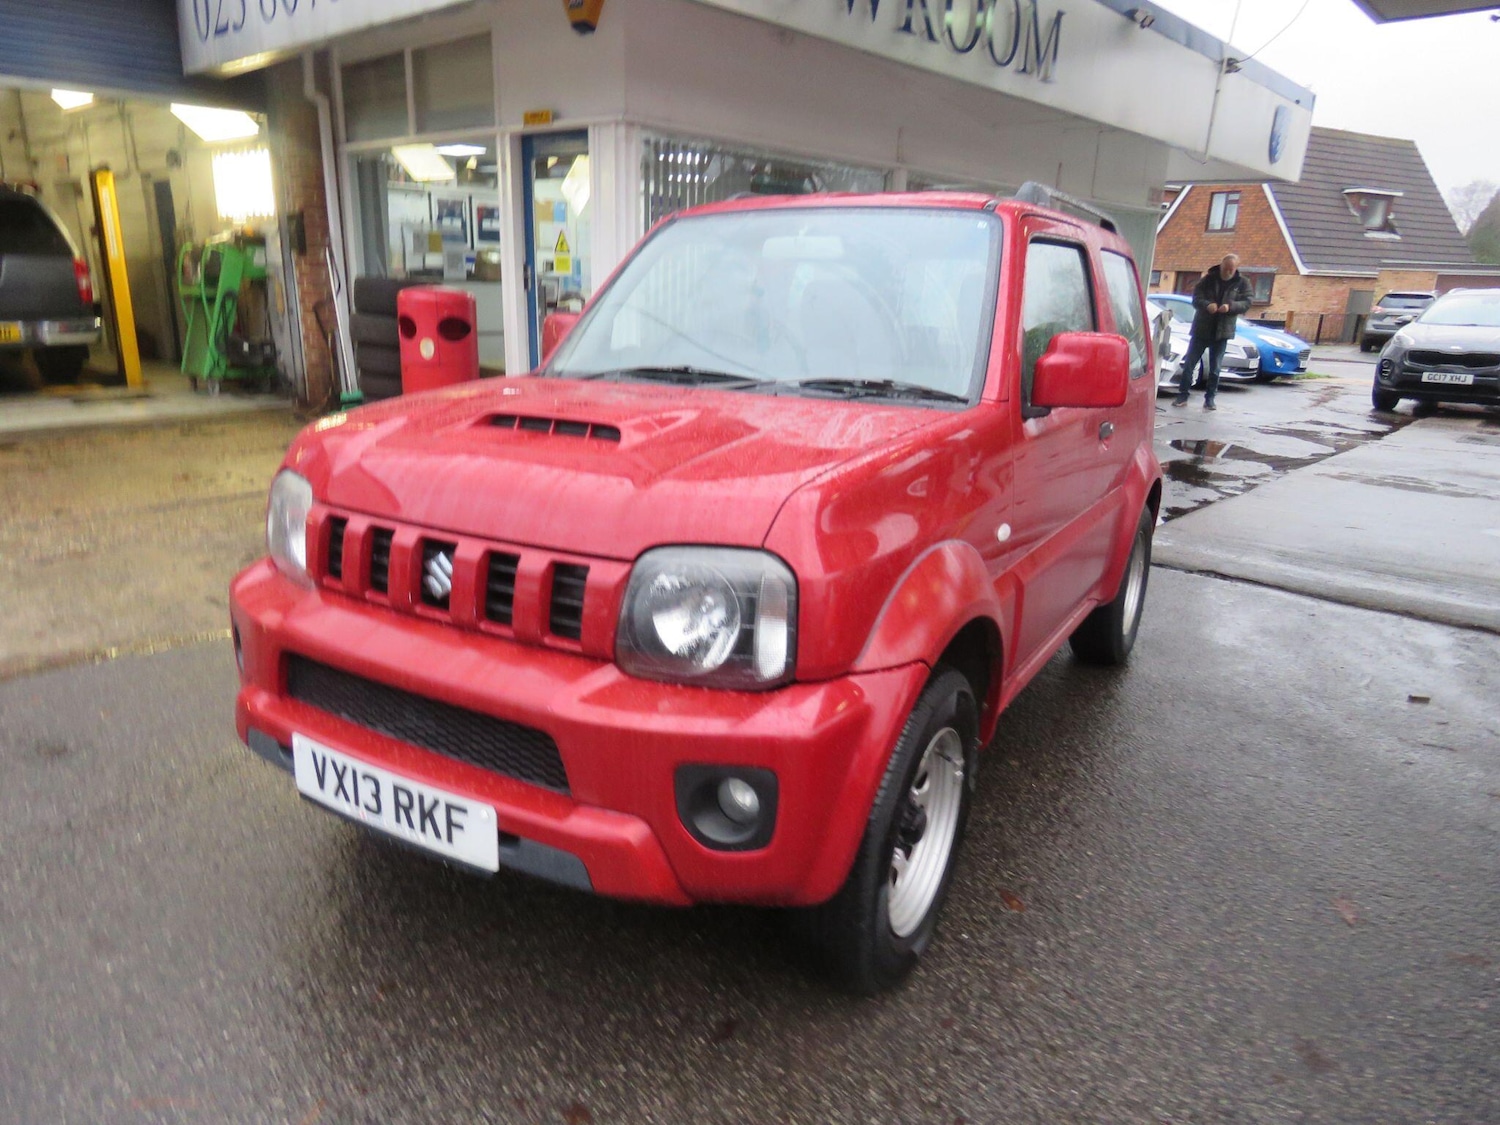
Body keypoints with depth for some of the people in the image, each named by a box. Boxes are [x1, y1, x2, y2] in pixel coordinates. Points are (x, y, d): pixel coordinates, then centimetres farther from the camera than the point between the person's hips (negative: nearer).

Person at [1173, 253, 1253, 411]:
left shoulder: (1242, 283, 2)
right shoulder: (1208, 278, 1)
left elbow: (1246, 303, -4)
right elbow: (1196, 297, -6)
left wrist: (1230, 306, -24)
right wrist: (1207, 305, -28)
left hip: (1222, 331, 0)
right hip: (1201, 329, 0)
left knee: (1215, 368, 3)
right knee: (1189, 363, 0)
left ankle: (1209, 399, 10)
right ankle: (1182, 395, 7)